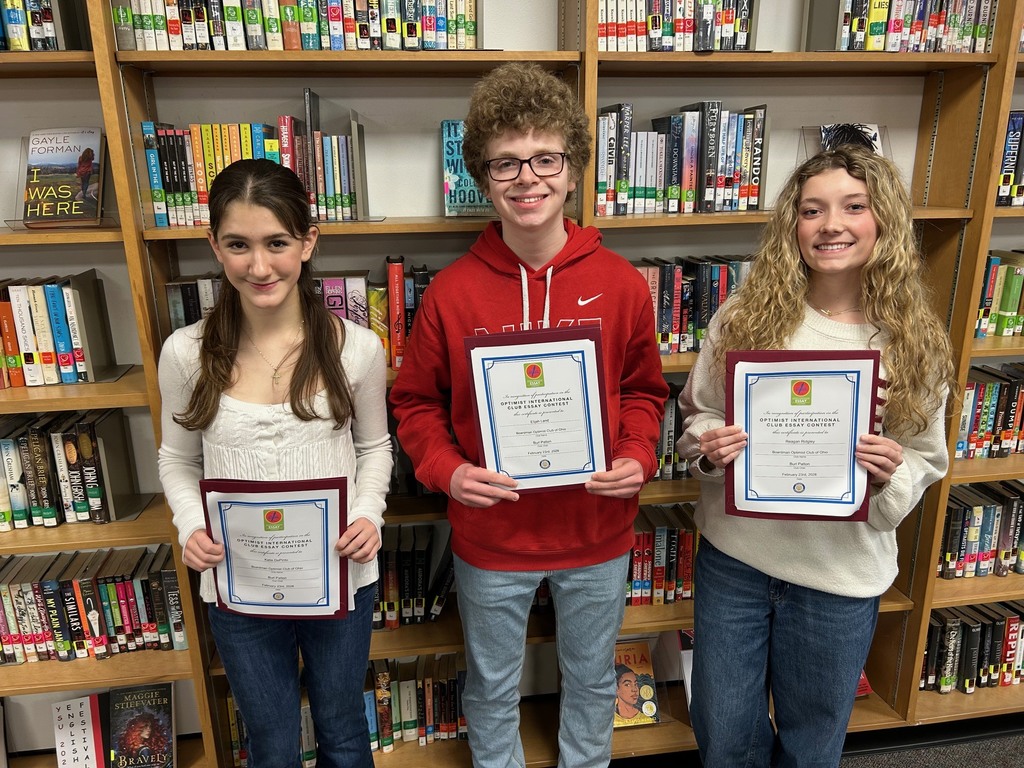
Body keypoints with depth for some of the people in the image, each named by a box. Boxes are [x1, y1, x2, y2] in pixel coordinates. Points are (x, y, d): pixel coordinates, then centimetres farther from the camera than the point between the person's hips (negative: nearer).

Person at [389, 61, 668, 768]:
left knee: (592, 681, 26)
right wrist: (446, 470, -17)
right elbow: (416, 401, -1)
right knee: (492, 689, 23)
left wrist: (638, 458, -13)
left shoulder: (622, 284, -8)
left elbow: (644, 390, 4)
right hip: (491, 538, -1)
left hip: (598, 532, 2)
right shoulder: (451, 292, -12)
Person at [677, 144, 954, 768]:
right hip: (735, 553, 0)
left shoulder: (915, 340, -7)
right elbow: (696, 412, 2)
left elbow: (927, 460, 2)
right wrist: (708, 448, -19)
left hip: (843, 572, 0)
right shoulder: (744, 316, -8)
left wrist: (891, 475, -19)